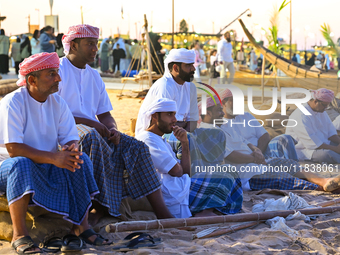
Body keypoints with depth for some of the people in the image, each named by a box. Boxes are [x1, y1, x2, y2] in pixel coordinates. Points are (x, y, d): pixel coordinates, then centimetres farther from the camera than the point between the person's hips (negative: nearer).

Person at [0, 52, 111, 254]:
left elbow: (71, 138, 0)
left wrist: (72, 148, -27)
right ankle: (19, 235, -34)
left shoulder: (58, 103, 2)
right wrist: (53, 158, -33)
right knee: (20, 163, -38)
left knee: (81, 160, -17)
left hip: (47, 169, 6)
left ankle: (81, 226, -7)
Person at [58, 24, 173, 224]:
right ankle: (102, 204, -35)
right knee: (93, 137, -39)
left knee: (136, 148, -12)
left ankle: (162, 213, -17)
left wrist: (112, 129, -7)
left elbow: (105, 114, 18)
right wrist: (88, 122, -19)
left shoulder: (94, 76, 19)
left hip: (93, 130, 7)